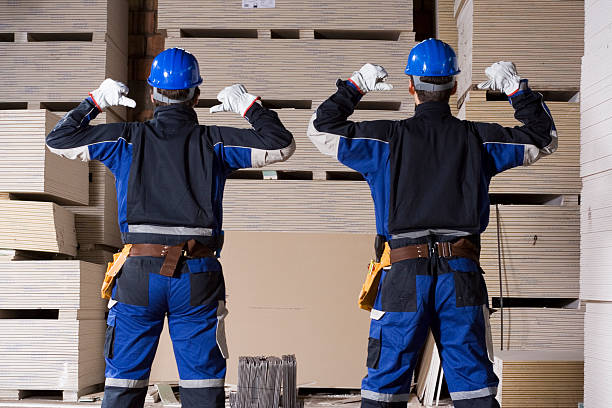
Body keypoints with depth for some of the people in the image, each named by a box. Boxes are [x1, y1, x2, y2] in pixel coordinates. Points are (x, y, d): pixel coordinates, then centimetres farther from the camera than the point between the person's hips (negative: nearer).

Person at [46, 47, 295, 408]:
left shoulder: (128, 139, 5)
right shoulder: (214, 142, 3)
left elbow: (59, 140, 14)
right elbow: (282, 145, 6)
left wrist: (95, 102, 21)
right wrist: (249, 105, 14)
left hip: (139, 273, 1)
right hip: (197, 276, 0)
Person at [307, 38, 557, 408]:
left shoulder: (387, 138, -1)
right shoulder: (477, 139, 4)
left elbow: (321, 129, 8)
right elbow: (544, 138, 17)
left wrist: (354, 87, 14)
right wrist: (517, 89, 21)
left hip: (405, 275, -1)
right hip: (462, 274, 2)